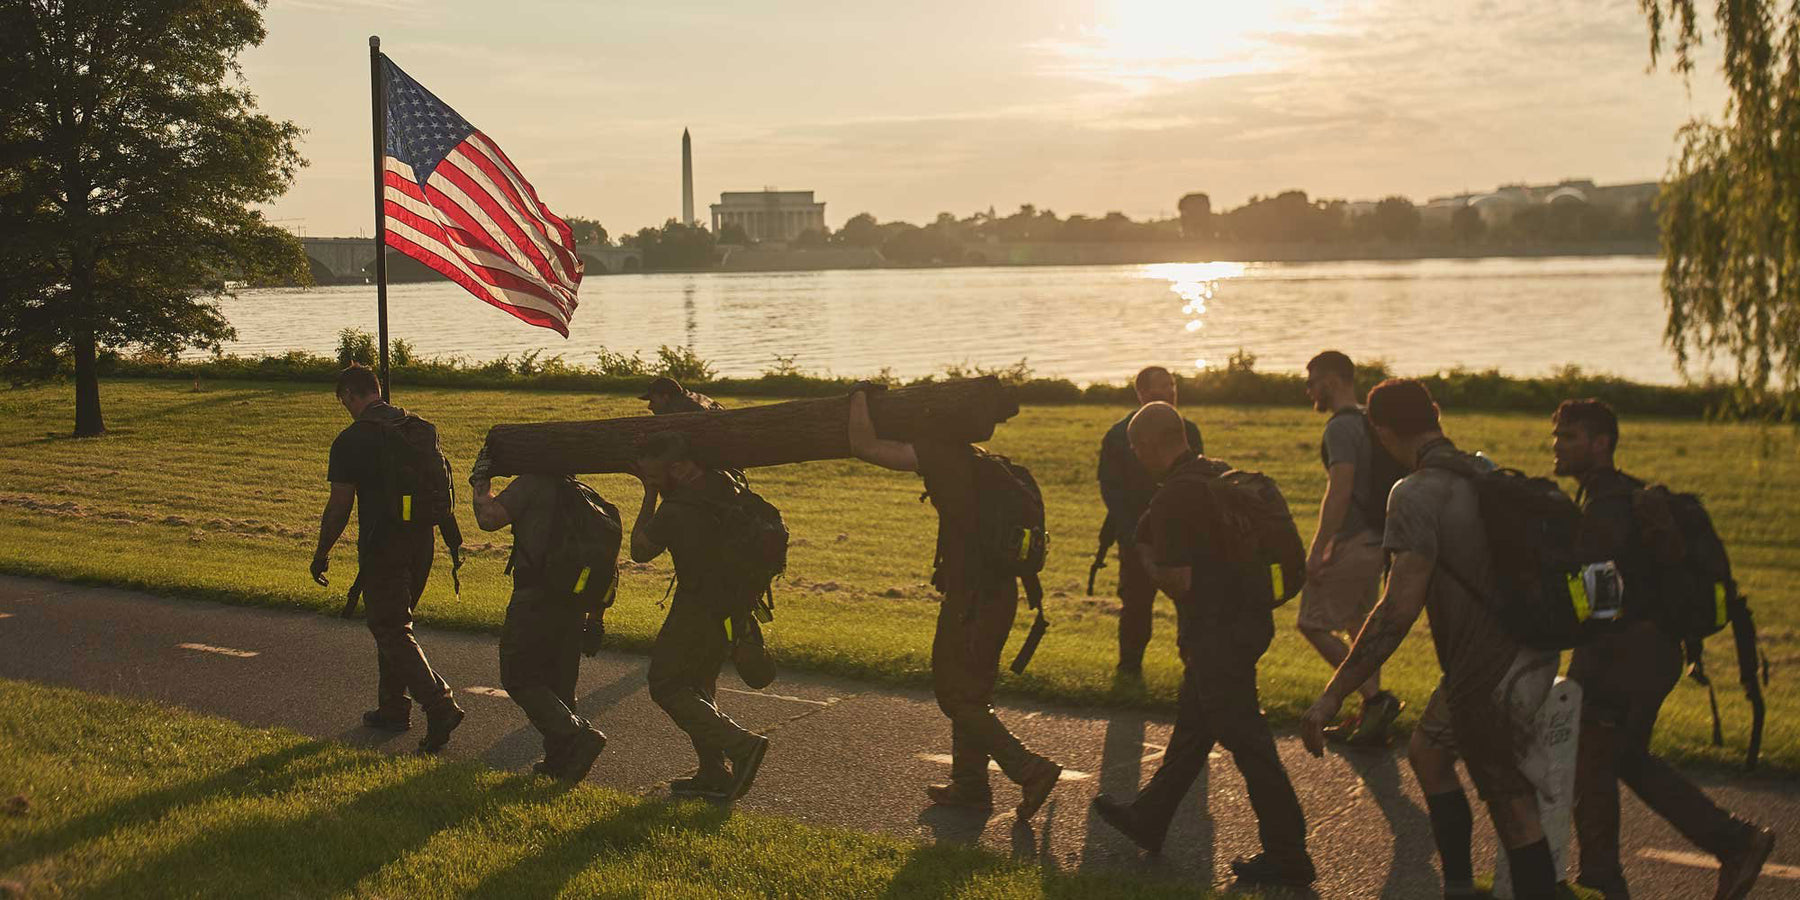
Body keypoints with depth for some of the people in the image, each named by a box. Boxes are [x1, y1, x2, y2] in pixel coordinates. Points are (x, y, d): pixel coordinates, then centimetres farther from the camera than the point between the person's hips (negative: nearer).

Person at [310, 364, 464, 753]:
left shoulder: (351, 441, -12)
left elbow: (340, 506, -10)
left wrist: (322, 553, 2)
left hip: (382, 546, -7)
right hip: (421, 541, 7)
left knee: (392, 632, -2)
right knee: (393, 623, 20)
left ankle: (440, 706, -17)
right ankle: (393, 709, 25)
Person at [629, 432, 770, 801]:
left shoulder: (674, 512, -25)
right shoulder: (725, 486, -3)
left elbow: (640, 551, -6)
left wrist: (650, 497, -4)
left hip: (699, 610, -8)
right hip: (733, 602, 8)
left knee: (666, 686, 5)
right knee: (700, 684, 20)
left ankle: (740, 744, -10)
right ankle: (713, 776, 20)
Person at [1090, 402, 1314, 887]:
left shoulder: (1173, 497, -19)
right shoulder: (1223, 475, 9)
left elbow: (1180, 581, -21)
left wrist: (1147, 560, -2)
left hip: (1215, 633, -10)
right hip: (1248, 617, 10)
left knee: (1247, 742, -2)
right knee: (1191, 726, 20)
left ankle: (1287, 855, 4)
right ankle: (1148, 819, 35)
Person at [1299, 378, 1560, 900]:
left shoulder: (1418, 495, -20)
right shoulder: (1487, 474, 5)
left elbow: (1399, 609, -27)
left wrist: (1333, 696, -25)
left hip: (1491, 673, -9)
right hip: (1527, 649, 9)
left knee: (1513, 809, 0)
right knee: (1427, 752, 24)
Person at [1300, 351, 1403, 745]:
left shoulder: (1341, 428, -15)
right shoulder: (1369, 424, 15)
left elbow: (1339, 492, -23)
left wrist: (1317, 550, -21)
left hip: (1350, 545, -10)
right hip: (1375, 542, 10)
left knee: (1313, 624, -3)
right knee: (1360, 628, 15)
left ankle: (1375, 697, -10)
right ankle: (1371, 719, 17)